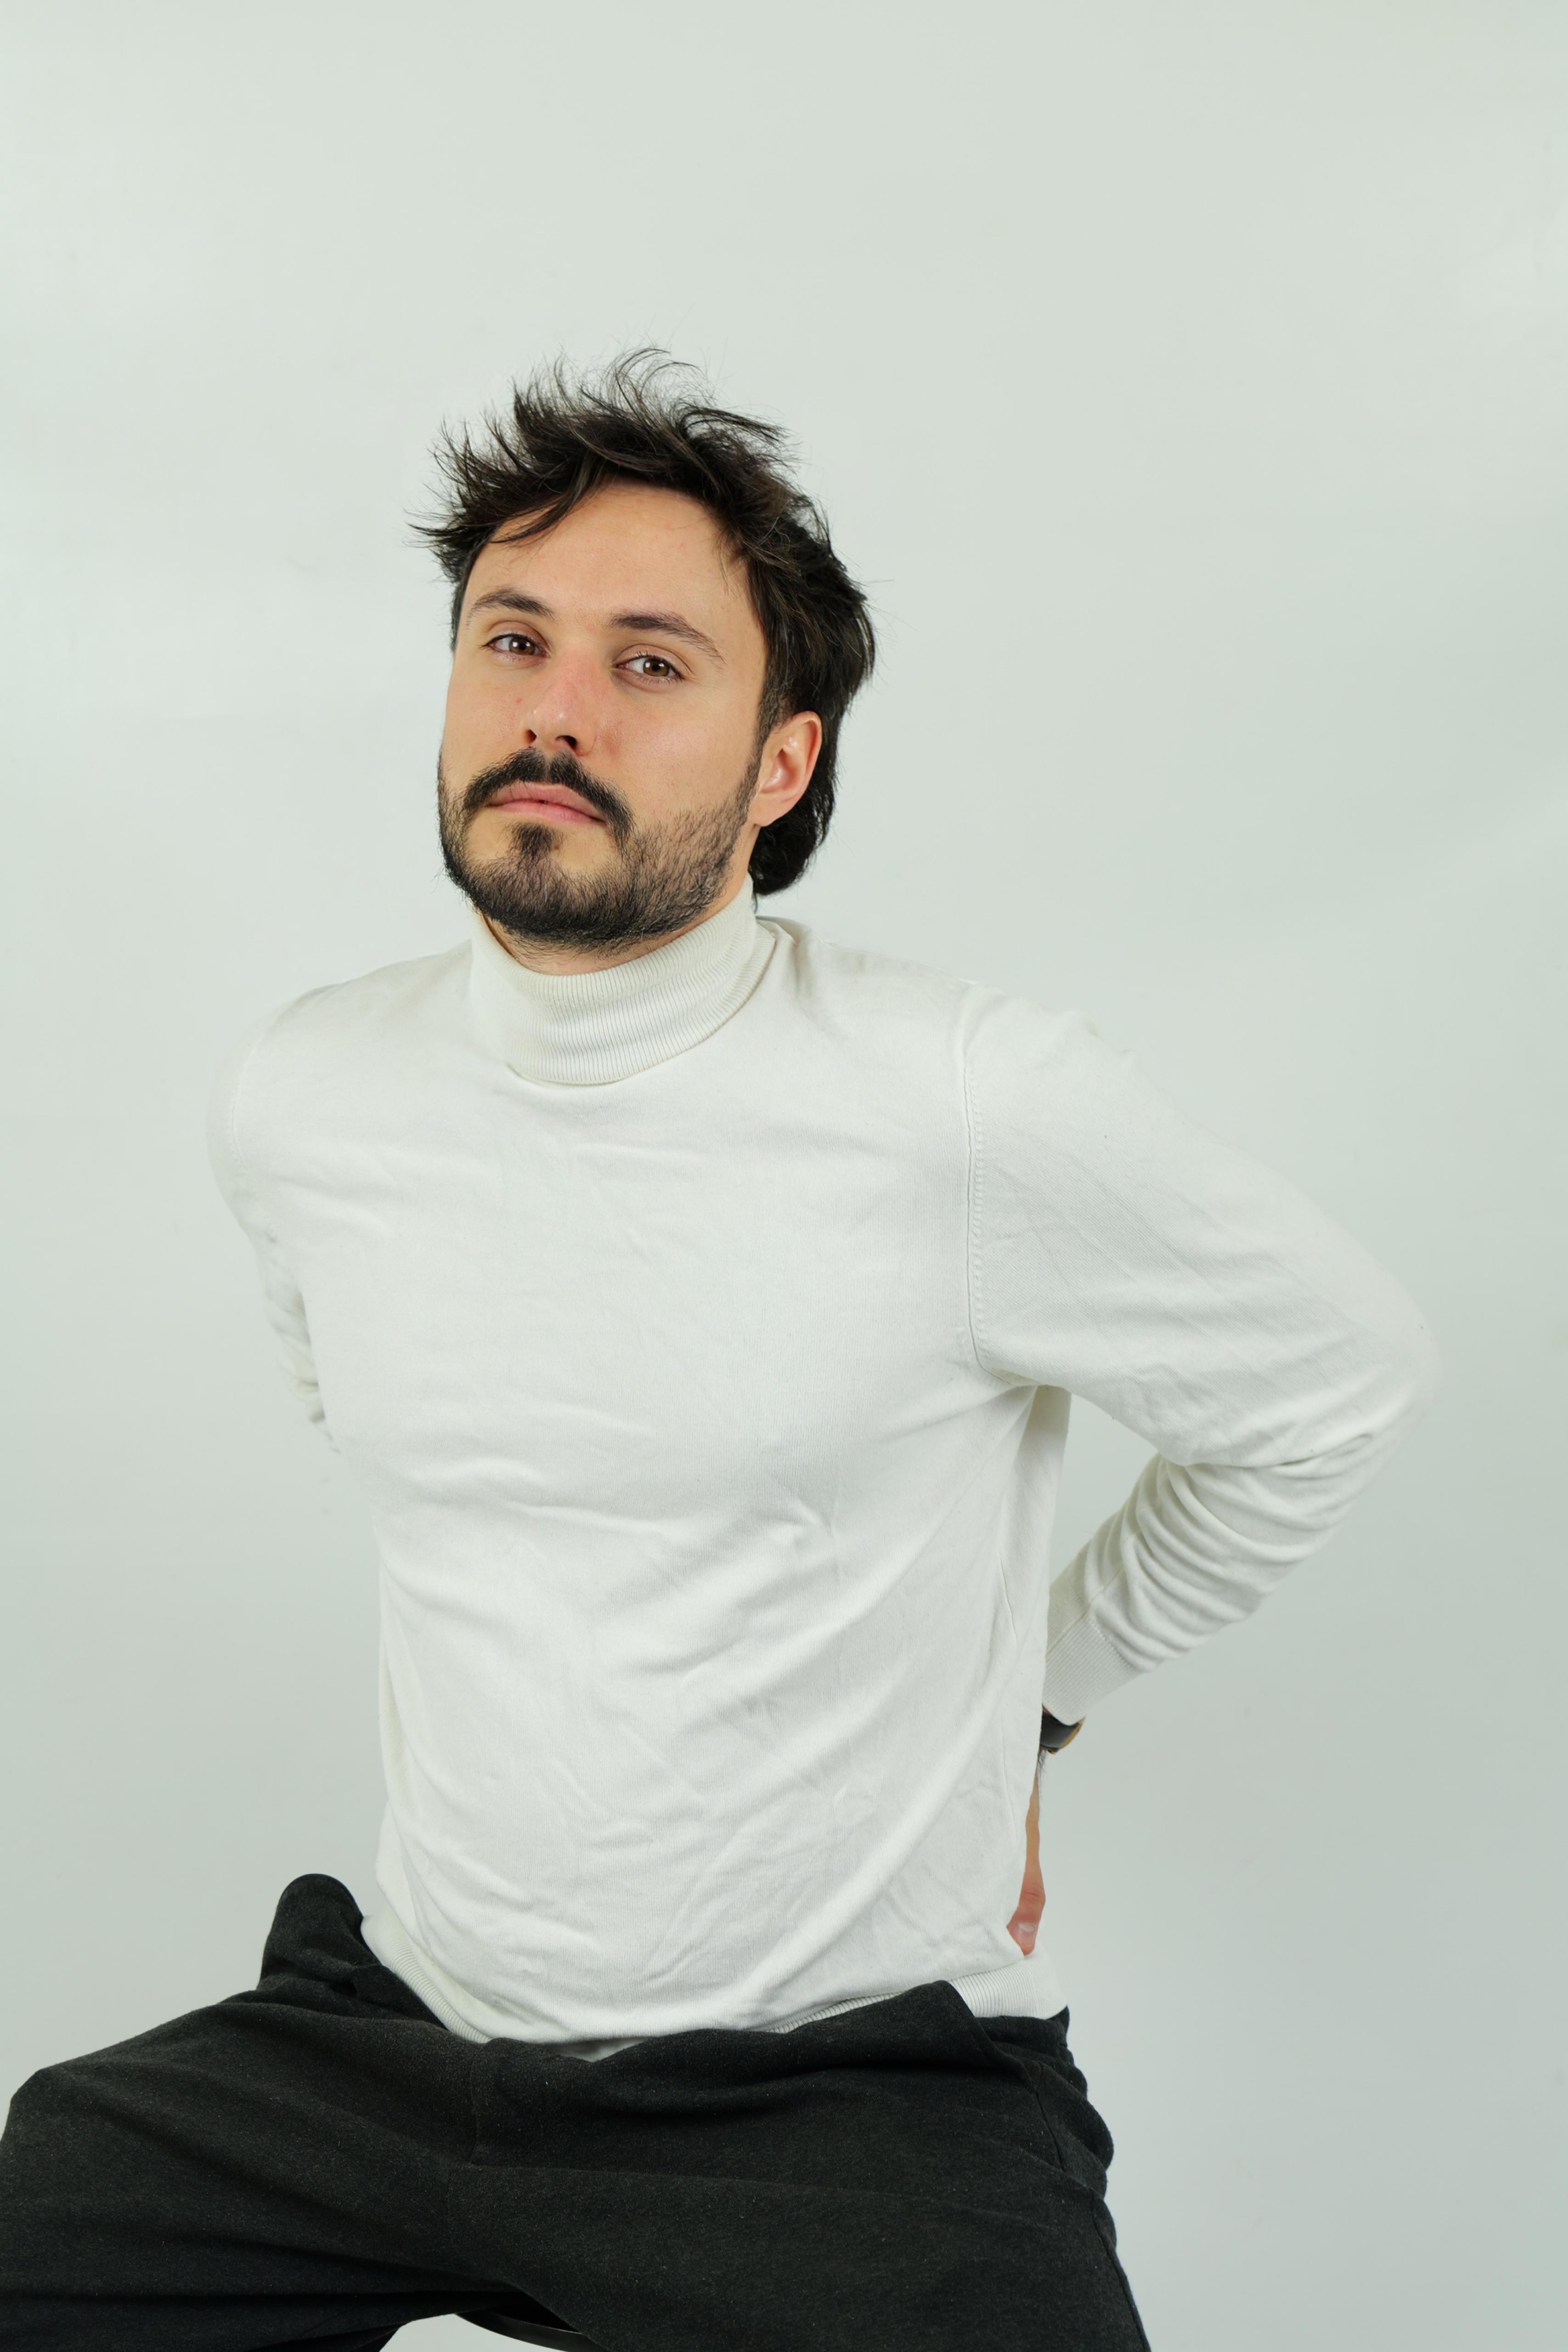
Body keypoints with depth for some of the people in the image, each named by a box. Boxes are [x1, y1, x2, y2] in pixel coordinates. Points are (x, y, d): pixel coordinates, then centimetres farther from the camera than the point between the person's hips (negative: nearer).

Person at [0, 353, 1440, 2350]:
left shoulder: (986, 1111, -17)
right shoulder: (297, 1100, -2)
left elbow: (1340, 1386, 0)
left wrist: (1030, 1690, 5)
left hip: (854, 2085, -3)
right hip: (394, 2019, 4)